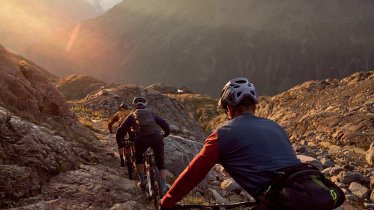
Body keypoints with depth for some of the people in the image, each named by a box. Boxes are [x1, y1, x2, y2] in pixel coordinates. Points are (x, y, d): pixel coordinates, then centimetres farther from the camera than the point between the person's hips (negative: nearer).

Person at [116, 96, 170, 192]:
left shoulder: (132, 116, 26)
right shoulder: (152, 113, 28)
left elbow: (121, 130, 20)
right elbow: (165, 125, 19)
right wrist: (165, 134, 37)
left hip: (142, 138, -1)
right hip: (156, 137, 1)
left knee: (139, 158, 31)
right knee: (161, 164, 16)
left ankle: (142, 182, 27)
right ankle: (163, 188, 8)